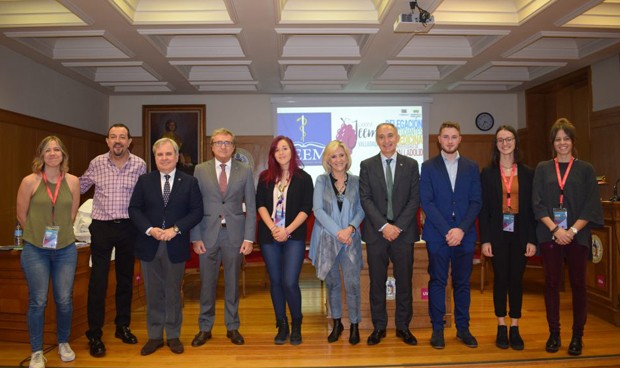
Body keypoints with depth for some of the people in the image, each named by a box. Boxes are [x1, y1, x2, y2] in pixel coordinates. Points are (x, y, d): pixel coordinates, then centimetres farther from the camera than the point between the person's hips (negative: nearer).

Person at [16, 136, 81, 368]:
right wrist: (39, 233, 9)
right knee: (38, 301, 3)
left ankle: (63, 343, 29)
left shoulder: (73, 181, -2)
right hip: (35, 250, -1)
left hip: (65, 249, 2)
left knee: (64, 300, 6)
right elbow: (21, 215, 2)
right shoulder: (29, 181, -7)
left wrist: (61, 233, 10)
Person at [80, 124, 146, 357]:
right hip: (101, 227, -1)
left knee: (126, 279, 12)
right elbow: (80, 187, 15)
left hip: (128, 227, 1)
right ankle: (94, 335, 12)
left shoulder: (139, 164, -2)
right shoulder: (96, 163, -1)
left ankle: (123, 327, 28)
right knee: (98, 281, -1)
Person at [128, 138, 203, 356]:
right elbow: (134, 209, 2)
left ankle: (173, 336, 24)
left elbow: (197, 211, -4)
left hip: (176, 246, -1)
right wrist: (150, 230, -13)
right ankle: (155, 336, 24)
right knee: (153, 294, 11)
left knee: (173, 293, 10)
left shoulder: (189, 182, 1)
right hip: (149, 246, 2)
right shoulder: (144, 181, 5)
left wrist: (175, 229, -16)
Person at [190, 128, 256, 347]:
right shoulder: (200, 170, 3)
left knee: (232, 283, 10)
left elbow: (251, 207, 2)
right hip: (208, 234, 0)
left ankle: (232, 327, 25)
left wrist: (249, 238, -5)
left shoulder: (245, 171, 3)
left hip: (234, 234, 0)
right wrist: (195, 237, -5)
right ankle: (205, 328, 25)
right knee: (206, 283, 8)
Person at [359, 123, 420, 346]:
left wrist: (398, 226, -10)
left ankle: (403, 326, 22)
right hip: (376, 232, 0)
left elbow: (415, 198, 0)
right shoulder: (367, 165, 4)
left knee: (404, 280, 7)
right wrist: (383, 226, -12)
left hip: (403, 231, 1)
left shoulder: (411, 165, 5)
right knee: (377, 281, 6)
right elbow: (365, 199, -3)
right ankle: (379, 327, 19)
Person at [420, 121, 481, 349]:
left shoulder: (471, 167, 9)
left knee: (462, 283, 9)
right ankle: (437, 328, 14)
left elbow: (476, 202, 3)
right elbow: (426, 202, -5)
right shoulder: (428, 166, 2)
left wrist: (461, 229, -10)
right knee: (437, 282, 4)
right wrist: (446, 230, -12)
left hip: (464, 235, 2)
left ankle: (463, 328, 21)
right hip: (437, 235, -2)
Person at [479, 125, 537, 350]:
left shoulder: (527, 173, 5)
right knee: (500, 279, 4)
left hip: (520, 234, 1)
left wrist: (532, 239, -3)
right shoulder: (488, 173, 2)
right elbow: (483, 208, -1)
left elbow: (532, 208, 2)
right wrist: (485, 240, -7)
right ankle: (501, 328, 17)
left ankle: (515, 329, 17)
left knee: (516, 279, 6)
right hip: (498, 234, -1)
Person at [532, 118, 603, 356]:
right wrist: (555, 229, -12)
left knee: (578, 284, 4)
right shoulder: (542, 169, 6)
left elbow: (591, 206, 0)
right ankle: (554, 333, 14)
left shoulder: (585, 169, 6)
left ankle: (577, 336, 16)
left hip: (577, 235, 0)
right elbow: (537, 204, 0)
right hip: (550, 235, 0)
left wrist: (572, 231, -12)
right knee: (551, 283, 3)